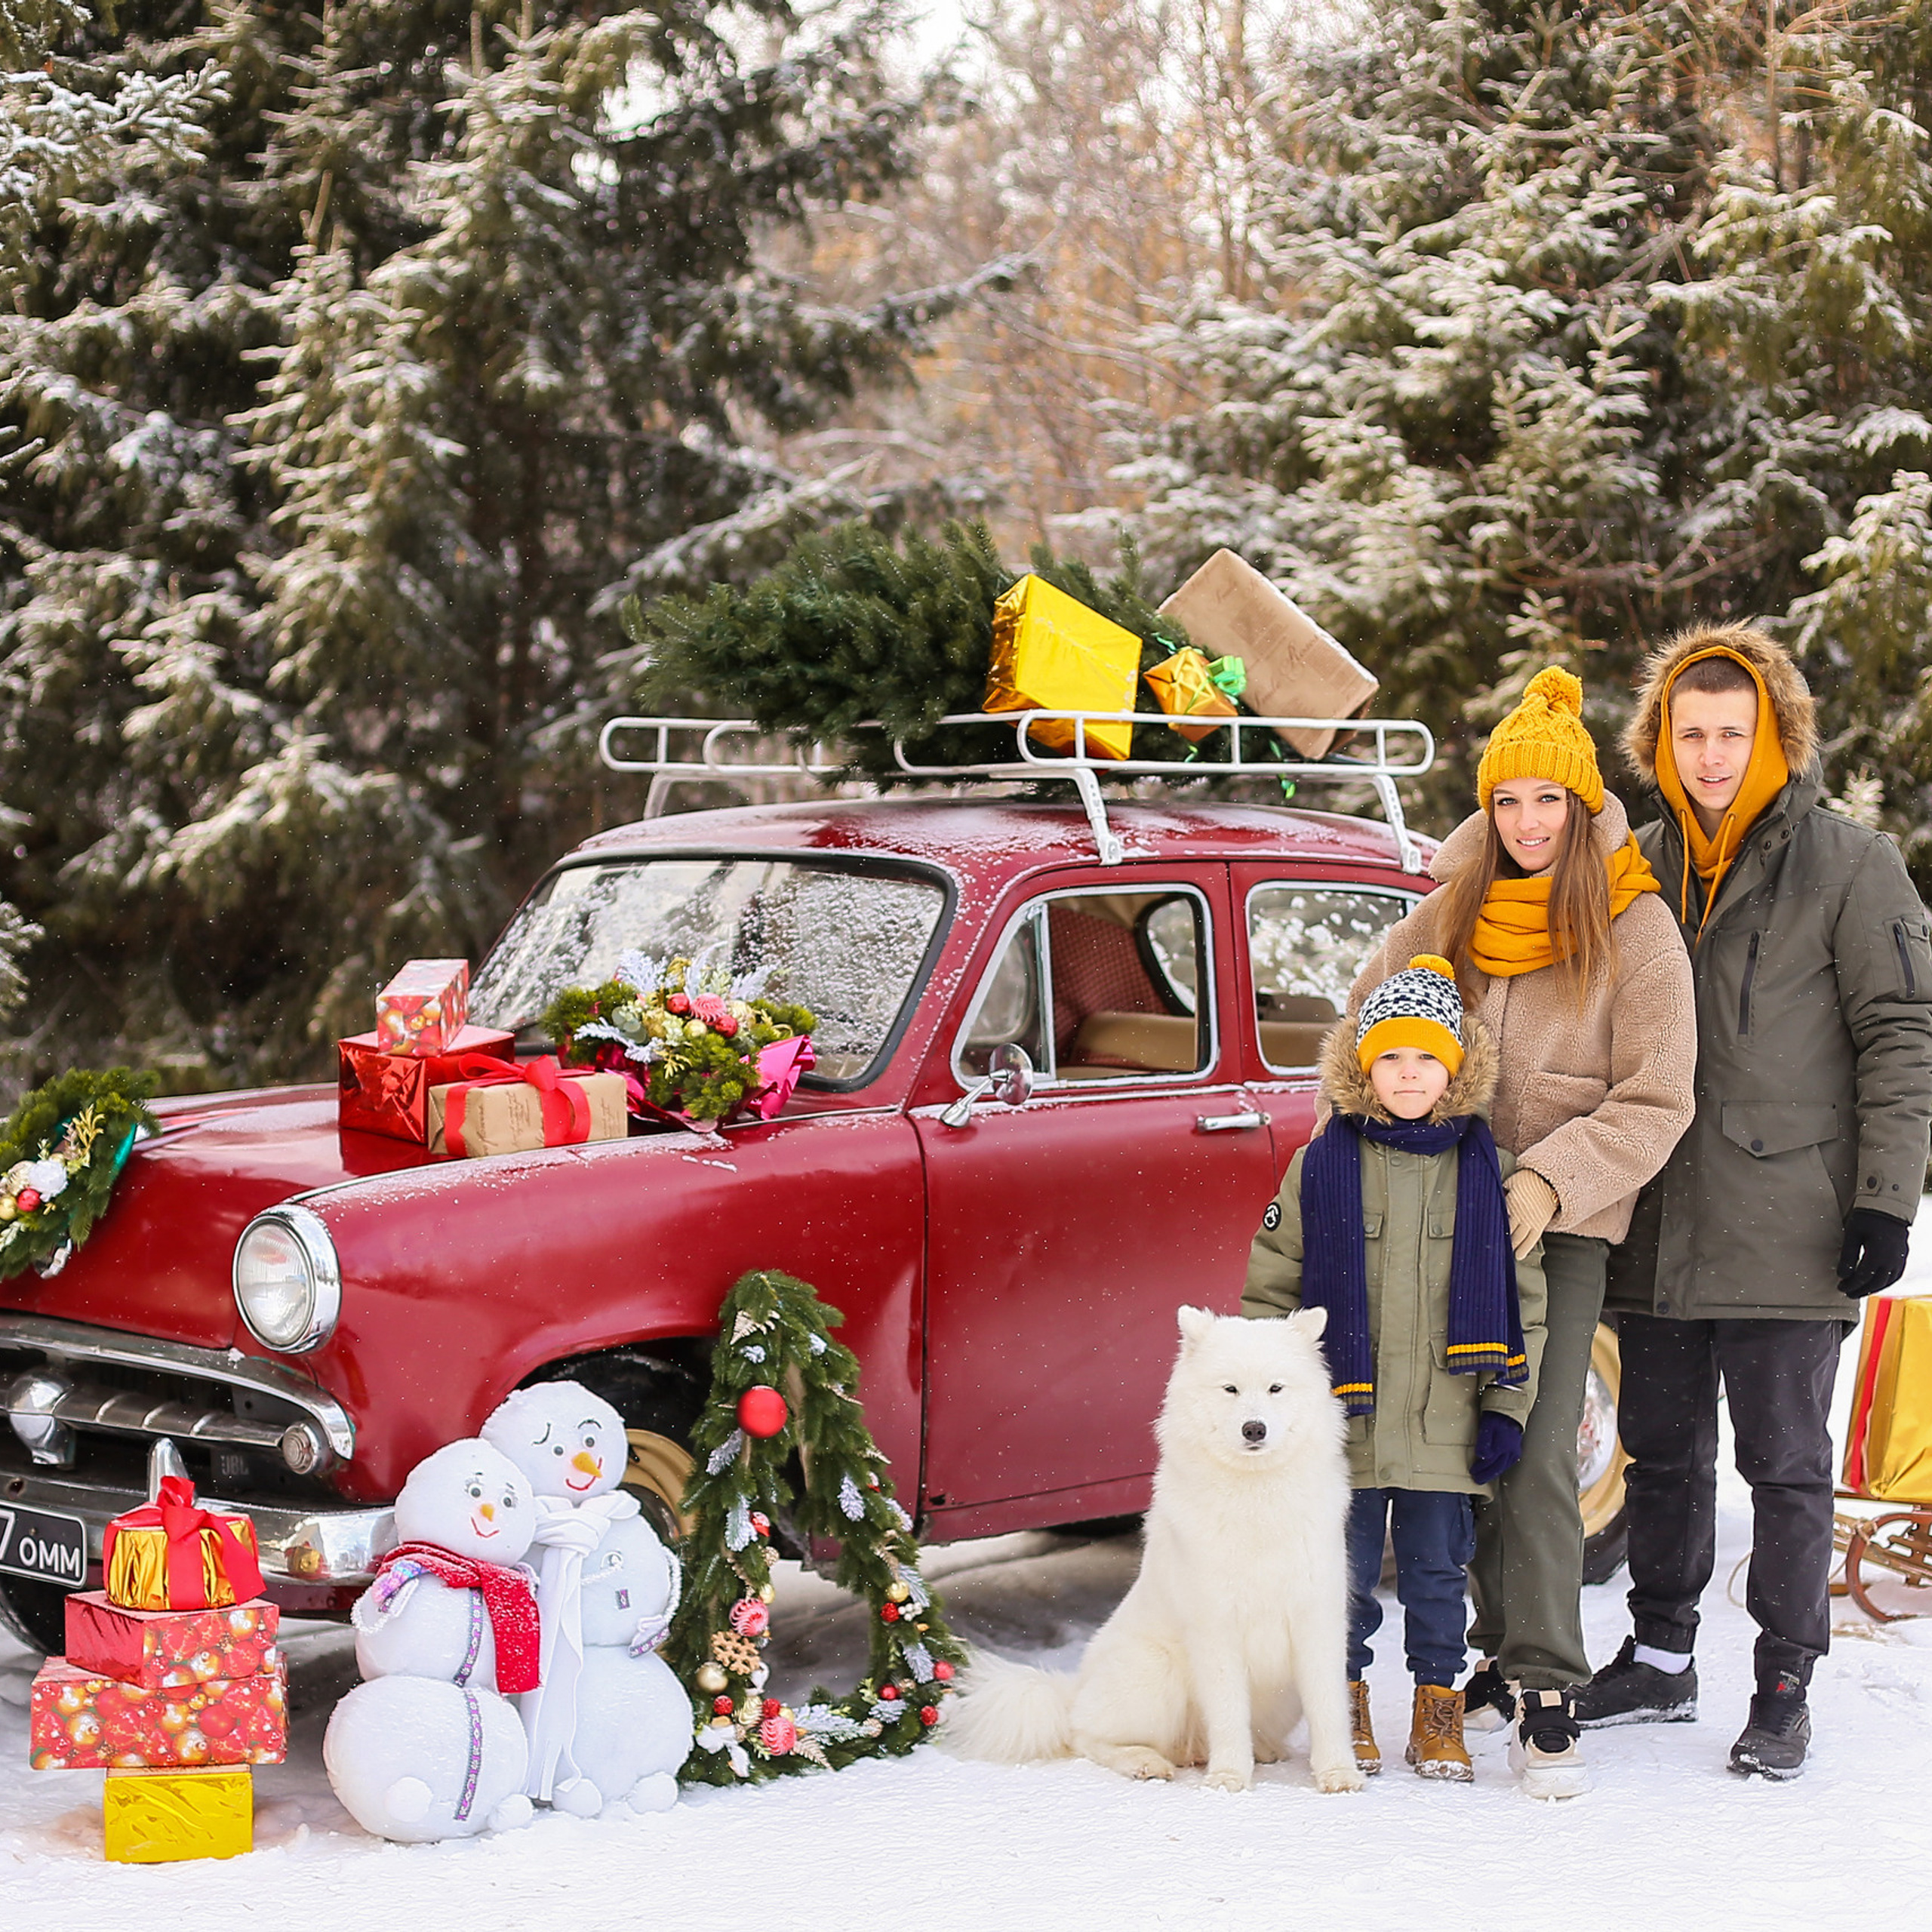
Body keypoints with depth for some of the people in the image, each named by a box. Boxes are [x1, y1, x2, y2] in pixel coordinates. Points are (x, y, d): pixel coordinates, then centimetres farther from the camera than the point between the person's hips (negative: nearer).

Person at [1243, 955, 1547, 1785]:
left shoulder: (1486, 1170, 3)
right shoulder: (1322, 1166, 0)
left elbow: (1522, 1297, 6)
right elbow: (1269, 1287, 5)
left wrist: (1507, 1406, 0)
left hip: (1446, 1426, 1)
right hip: (1343, 1421, -1)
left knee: (1437, 1569, 8)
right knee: (1344, 1570, 6)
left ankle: (1438, 1713, 20)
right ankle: (1346, 1705, 21)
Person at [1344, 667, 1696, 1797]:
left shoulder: (1636, 930, -6)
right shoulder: (1453, 914, 8)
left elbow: (1655, 1104, -8)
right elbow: (1366, 1020, 21)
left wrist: (1552, 1181, -18)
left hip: (1565, 1229, -5)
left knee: (1537, 1457, -12)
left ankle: (1547, 1697, -10)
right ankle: (1506, 1652, 18)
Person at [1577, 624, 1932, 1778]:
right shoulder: (1642, 868, 12)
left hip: (1790, 1228, -5)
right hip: (1661, 1230, 5)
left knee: (1786, 1463, 1)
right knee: (1662, 1450, 13)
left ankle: (1785, 1686, 10)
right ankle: (1661, 1660, 26)